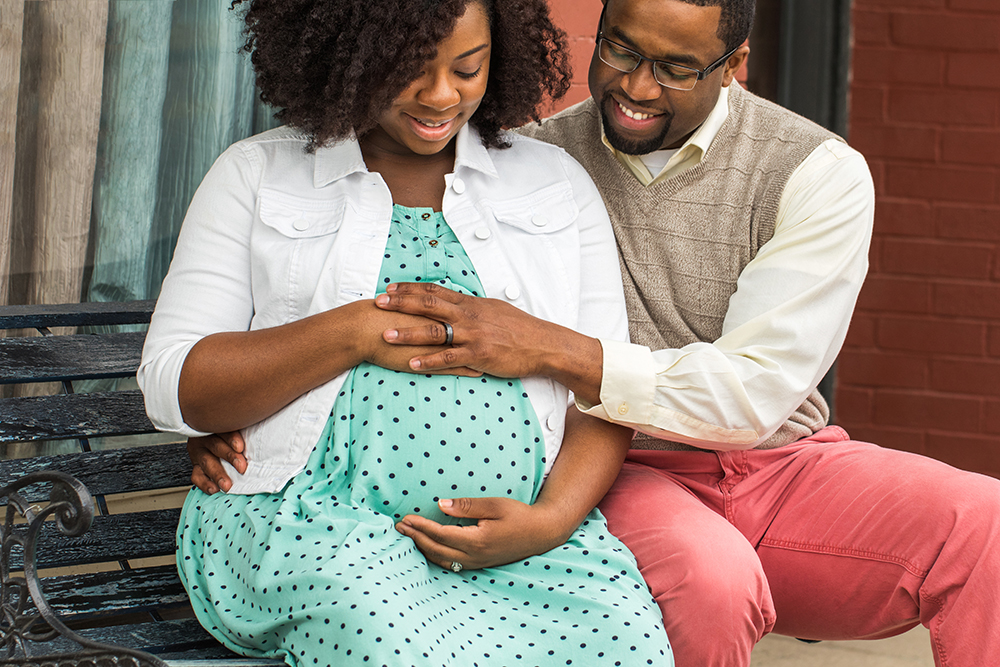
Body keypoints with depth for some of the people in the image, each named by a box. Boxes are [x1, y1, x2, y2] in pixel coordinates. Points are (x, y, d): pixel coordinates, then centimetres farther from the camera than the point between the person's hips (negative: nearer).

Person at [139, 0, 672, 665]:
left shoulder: (558, 182, 17)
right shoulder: (256, 176, 11)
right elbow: (171, 389, 2)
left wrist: (551, 520, -10)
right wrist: (355, 332, -9)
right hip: (319, 513, -2)